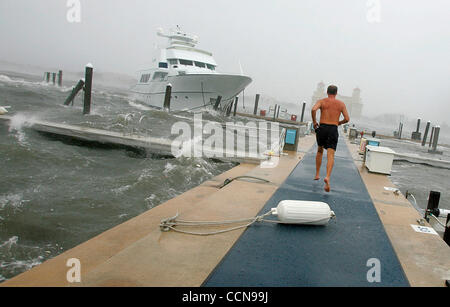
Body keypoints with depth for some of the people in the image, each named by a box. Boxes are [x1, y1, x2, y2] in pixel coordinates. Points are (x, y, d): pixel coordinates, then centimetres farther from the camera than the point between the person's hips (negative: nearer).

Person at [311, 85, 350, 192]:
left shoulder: (322, 101, 5)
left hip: (322, 128, 1)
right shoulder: (341, 104, 10)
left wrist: (314, 122, -2)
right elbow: (347, 119, 4)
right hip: (333, 130, -1)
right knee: (330, 155, -8)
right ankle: (327, 177, -29)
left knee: (320, 151, 22)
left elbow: (313, 109, -15)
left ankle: (317, 174, 26)